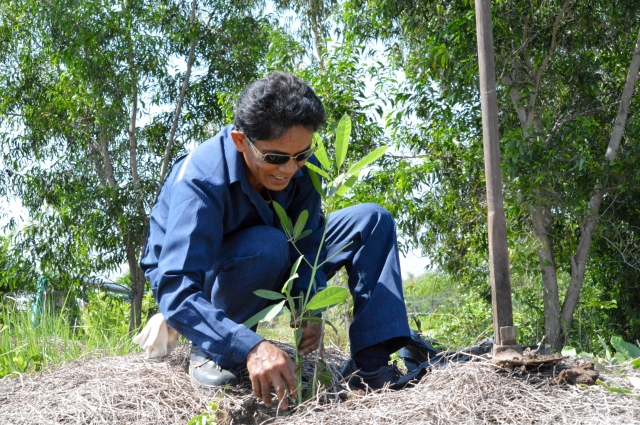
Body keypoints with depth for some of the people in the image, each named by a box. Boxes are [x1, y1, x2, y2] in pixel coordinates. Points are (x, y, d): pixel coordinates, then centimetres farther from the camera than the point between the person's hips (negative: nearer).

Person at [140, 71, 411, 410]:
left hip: (262, 271, 6)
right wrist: (250, 347, -55)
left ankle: (370, 363, -17)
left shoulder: (300, 167, -18)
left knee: (372, 221, -9)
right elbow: (175, 292, -42)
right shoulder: (200, 181, -34)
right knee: (267, 245, -39)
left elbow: (307, 247, -12)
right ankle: (209, 351, -16)